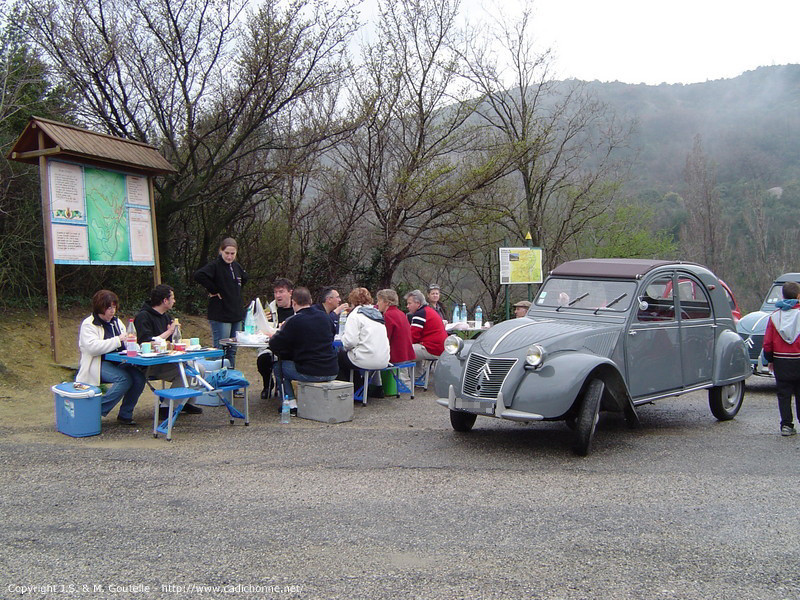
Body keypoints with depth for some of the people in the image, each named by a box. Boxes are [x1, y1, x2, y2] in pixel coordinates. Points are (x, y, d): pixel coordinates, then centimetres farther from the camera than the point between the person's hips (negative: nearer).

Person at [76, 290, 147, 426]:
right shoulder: (88, 324, -3)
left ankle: (125, 414, -8)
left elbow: (125, 343, 29)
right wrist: (118, 340, -23)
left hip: (118, 363, 6)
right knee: (125, 379, -31)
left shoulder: (116, 321, 19)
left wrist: (130, 341, 3)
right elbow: (92, 347, -19)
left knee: (139, 377, -22)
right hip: (98, 364, -6)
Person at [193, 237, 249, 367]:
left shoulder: (236, 266, 11)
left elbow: (244, 279, 31)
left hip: (236, 315, 7)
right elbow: (198, 275, -29)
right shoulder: (215, 265, -12)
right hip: (220, 316, -7)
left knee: (232, 351, 14)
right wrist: (213, 290, -21)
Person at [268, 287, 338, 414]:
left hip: (310, 374, -6)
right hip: (331, 372, 6)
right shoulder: (325, 318, 7)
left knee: (278, 366, 18)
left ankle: (292, 404, 11)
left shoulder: (293, 321, -11)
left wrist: (274, 336, 17)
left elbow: (274, 345, -7)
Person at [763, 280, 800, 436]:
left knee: (784, 395, 7)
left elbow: (767, 343, 0)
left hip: (781, 362, 1)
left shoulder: (775, 316, -1)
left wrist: (770, 360, 12)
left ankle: (786, 425, 5)